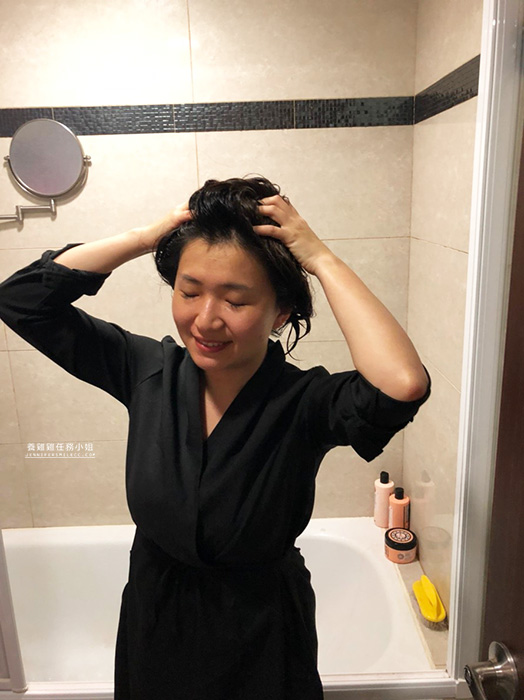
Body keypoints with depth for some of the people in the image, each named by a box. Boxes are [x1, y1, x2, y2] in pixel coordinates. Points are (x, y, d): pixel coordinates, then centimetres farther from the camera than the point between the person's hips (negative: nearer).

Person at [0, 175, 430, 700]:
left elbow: (404, 384, -46)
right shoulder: (148, 371, -14)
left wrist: (321, 259, -35)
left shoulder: (304, 402, -25)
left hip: (259, 643, -2)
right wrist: (145, 238, -21)